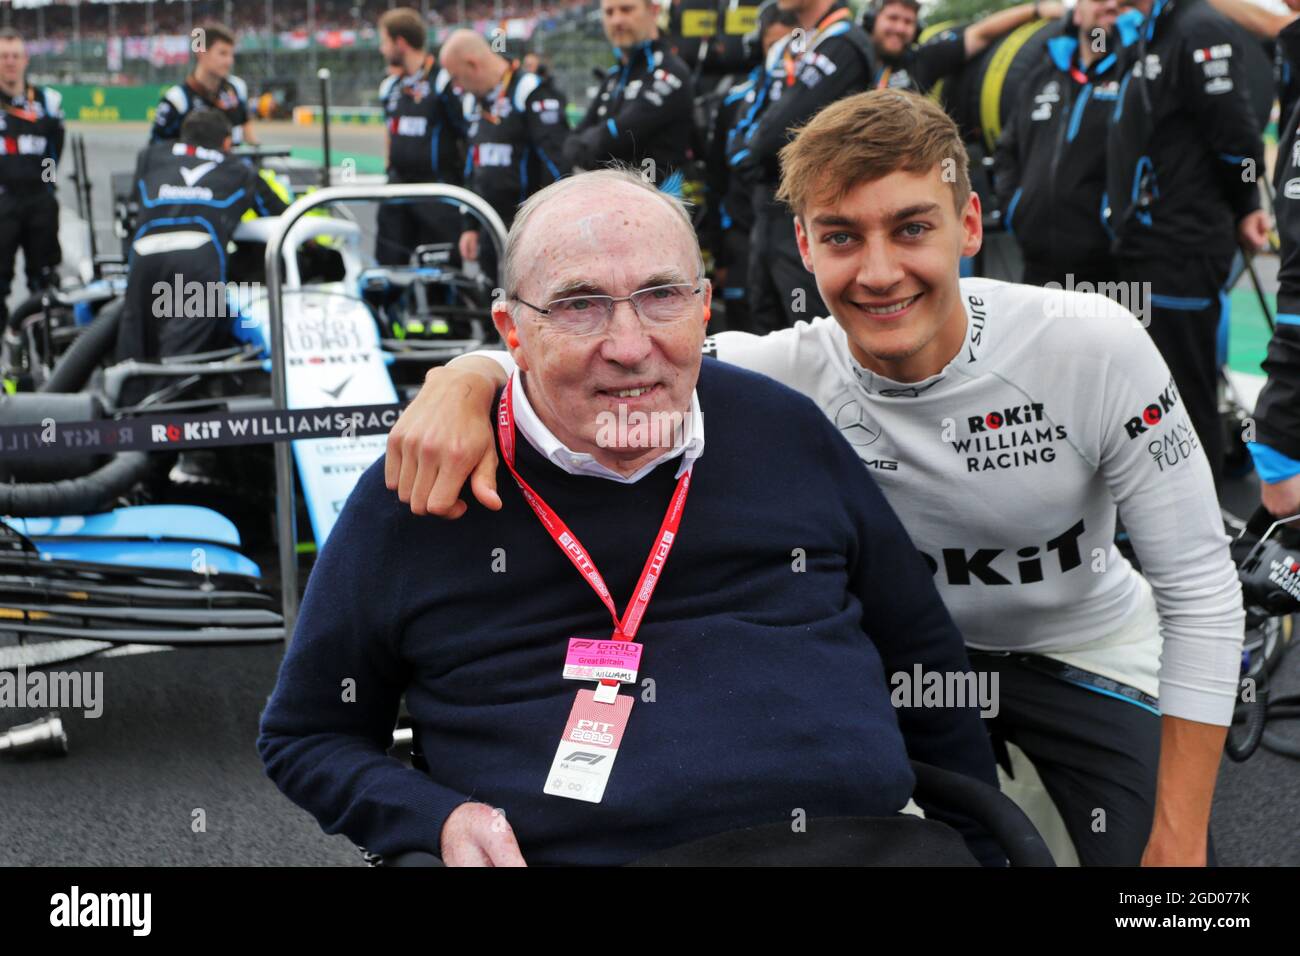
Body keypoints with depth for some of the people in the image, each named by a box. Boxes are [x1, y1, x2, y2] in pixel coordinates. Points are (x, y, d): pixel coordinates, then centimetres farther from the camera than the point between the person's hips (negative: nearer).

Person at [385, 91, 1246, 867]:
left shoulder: (1093, 347, -28)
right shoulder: (788, 376, -23)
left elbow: (1200, 587, -21)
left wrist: (1180, 840, -21)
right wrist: (463, 379, -49)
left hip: (1089, 656, -1)